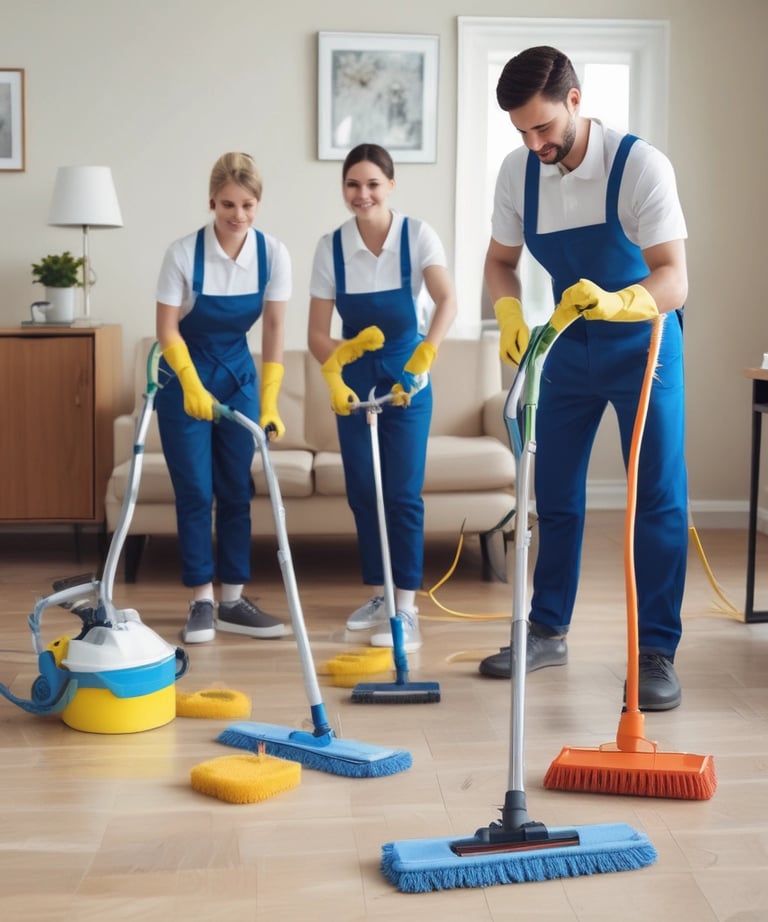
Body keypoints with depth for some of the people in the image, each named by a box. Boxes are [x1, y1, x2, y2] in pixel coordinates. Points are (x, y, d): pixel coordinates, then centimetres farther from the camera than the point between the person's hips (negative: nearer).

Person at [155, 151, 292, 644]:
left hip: (239, 375, 3)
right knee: (195, 491, -4)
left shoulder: (273, 253, -12)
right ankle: (202, 601, 4)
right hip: (185, 376, -3)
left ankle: (233, 599, 13)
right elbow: (168, 330, -15)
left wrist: (269, 402, -15)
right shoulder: (184, 253, -20)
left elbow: (274, 332, -10)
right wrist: (192, 386, -27)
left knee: (237, 490, 5)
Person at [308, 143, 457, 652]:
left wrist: (422, 359, -42)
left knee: (403, 493, -5)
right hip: (354, 376, 3)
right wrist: (335, 374, -27)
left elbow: (448, 300, -28)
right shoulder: (331, 247, -9)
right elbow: (317, 332, -8)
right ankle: (378, 595, 22)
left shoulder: (417, 234, -14)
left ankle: (406, 608, -2)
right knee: (363, 491, 8)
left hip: (406, 375, -3)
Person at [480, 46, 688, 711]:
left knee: (658, 498, -6)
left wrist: (613, 302, -51)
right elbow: (501, 261, 1)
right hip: (567, 349, 4)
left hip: (643, 345, -4)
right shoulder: (519, 172, -11)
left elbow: (674, 280, -31)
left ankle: (657, 652, 2)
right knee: (555, 493, 9)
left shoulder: (640, 165, -25)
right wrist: (509, 310, -21)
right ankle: (548, 632, 23)